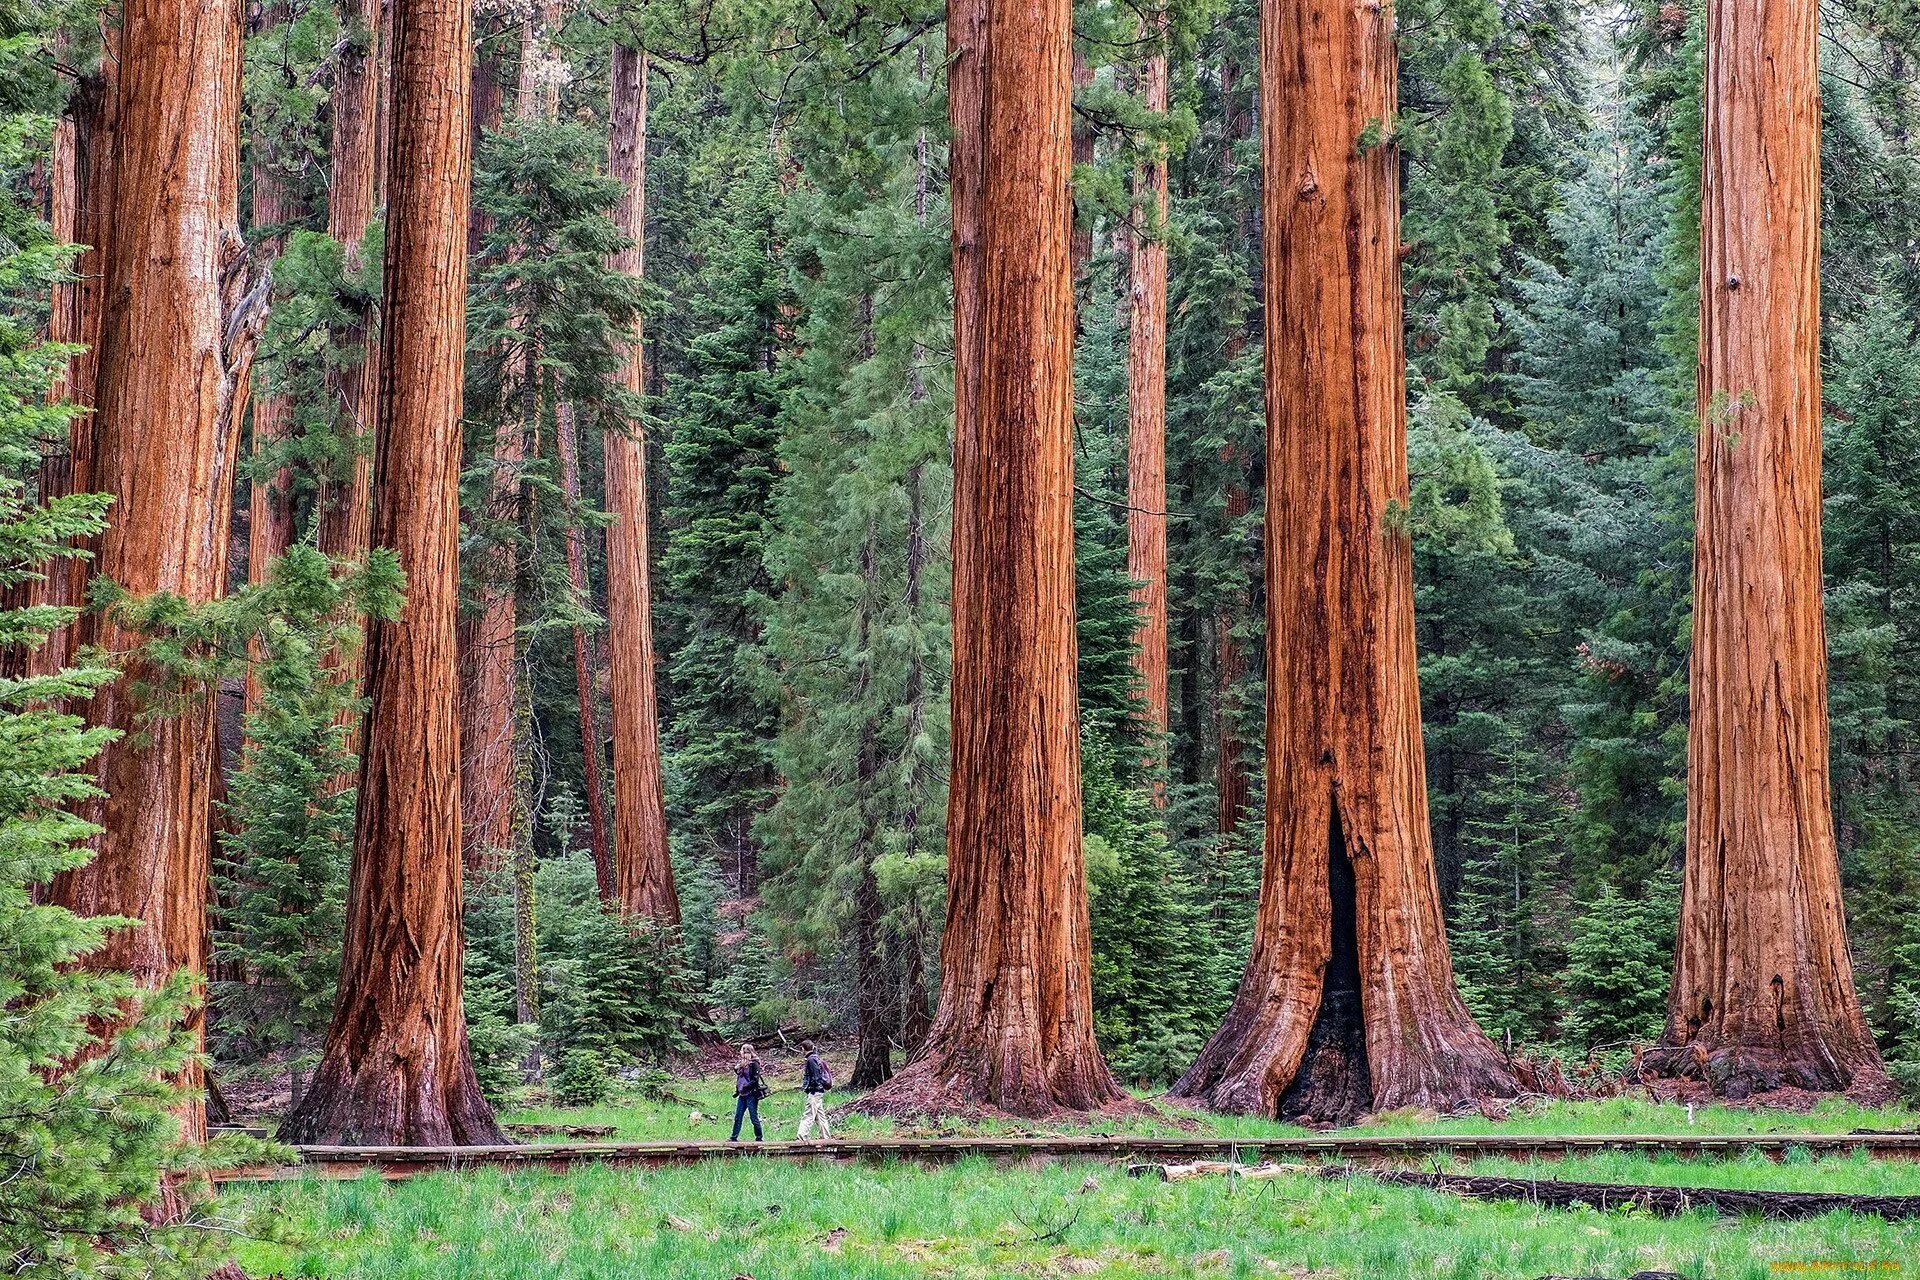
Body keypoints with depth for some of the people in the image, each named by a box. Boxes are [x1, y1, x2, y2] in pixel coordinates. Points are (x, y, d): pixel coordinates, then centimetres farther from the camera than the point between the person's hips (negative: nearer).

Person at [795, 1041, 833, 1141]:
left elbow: (815, 1077, -18)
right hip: (819, 1091, 10)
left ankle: (802, 1137, -17)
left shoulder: (811, 1059, -13)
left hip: (814, 1092, -10)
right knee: (820, 1115, 12)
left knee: (808, 1116, -13)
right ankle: (826, 1137, 14)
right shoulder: (815, 1058, 16)